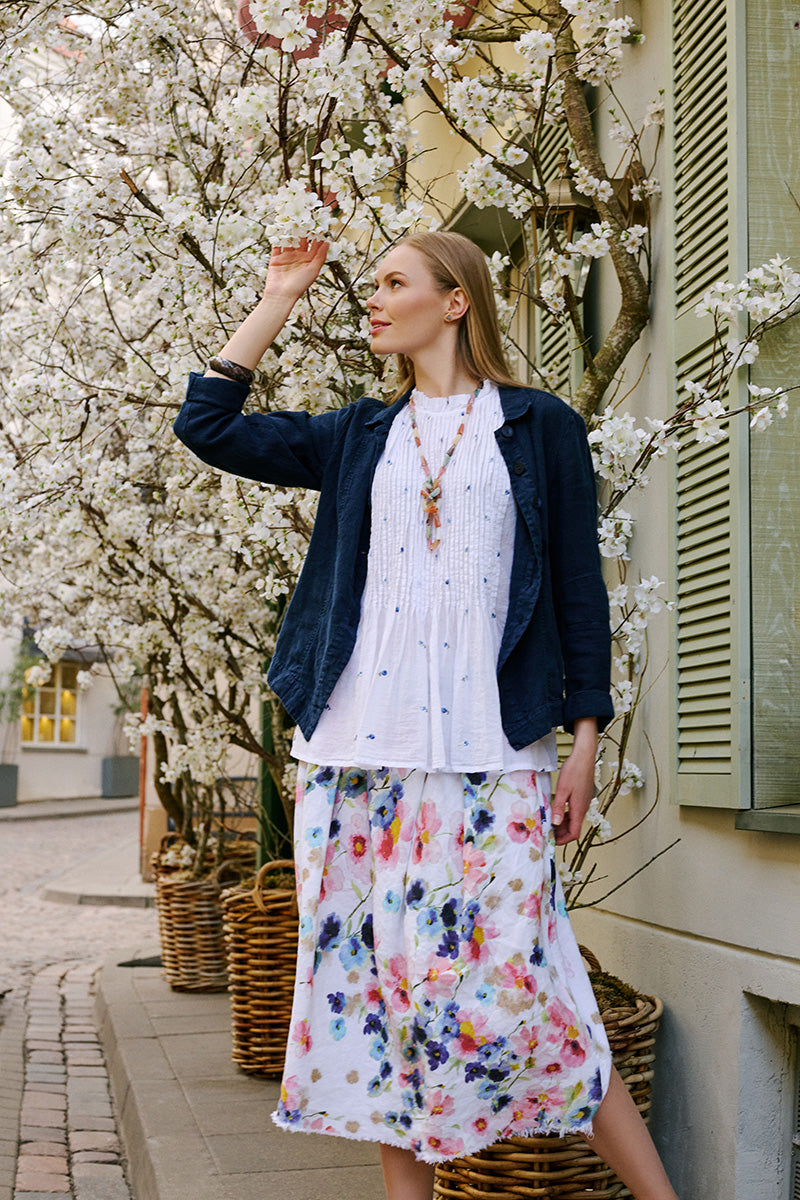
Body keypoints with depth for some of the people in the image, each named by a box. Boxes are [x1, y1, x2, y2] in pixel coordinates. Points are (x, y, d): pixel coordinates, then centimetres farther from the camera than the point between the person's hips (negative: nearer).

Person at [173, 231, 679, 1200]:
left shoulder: (540, 427, 7)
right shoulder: (359, 437, 16)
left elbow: (579, 591, 5)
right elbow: (208, 427, 11)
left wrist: (585, 741, -1)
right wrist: (278, 302, 13)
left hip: (490, 754, -4)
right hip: (357, 749, 4)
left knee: (509, 977, -9)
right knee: (373, 973, 5)